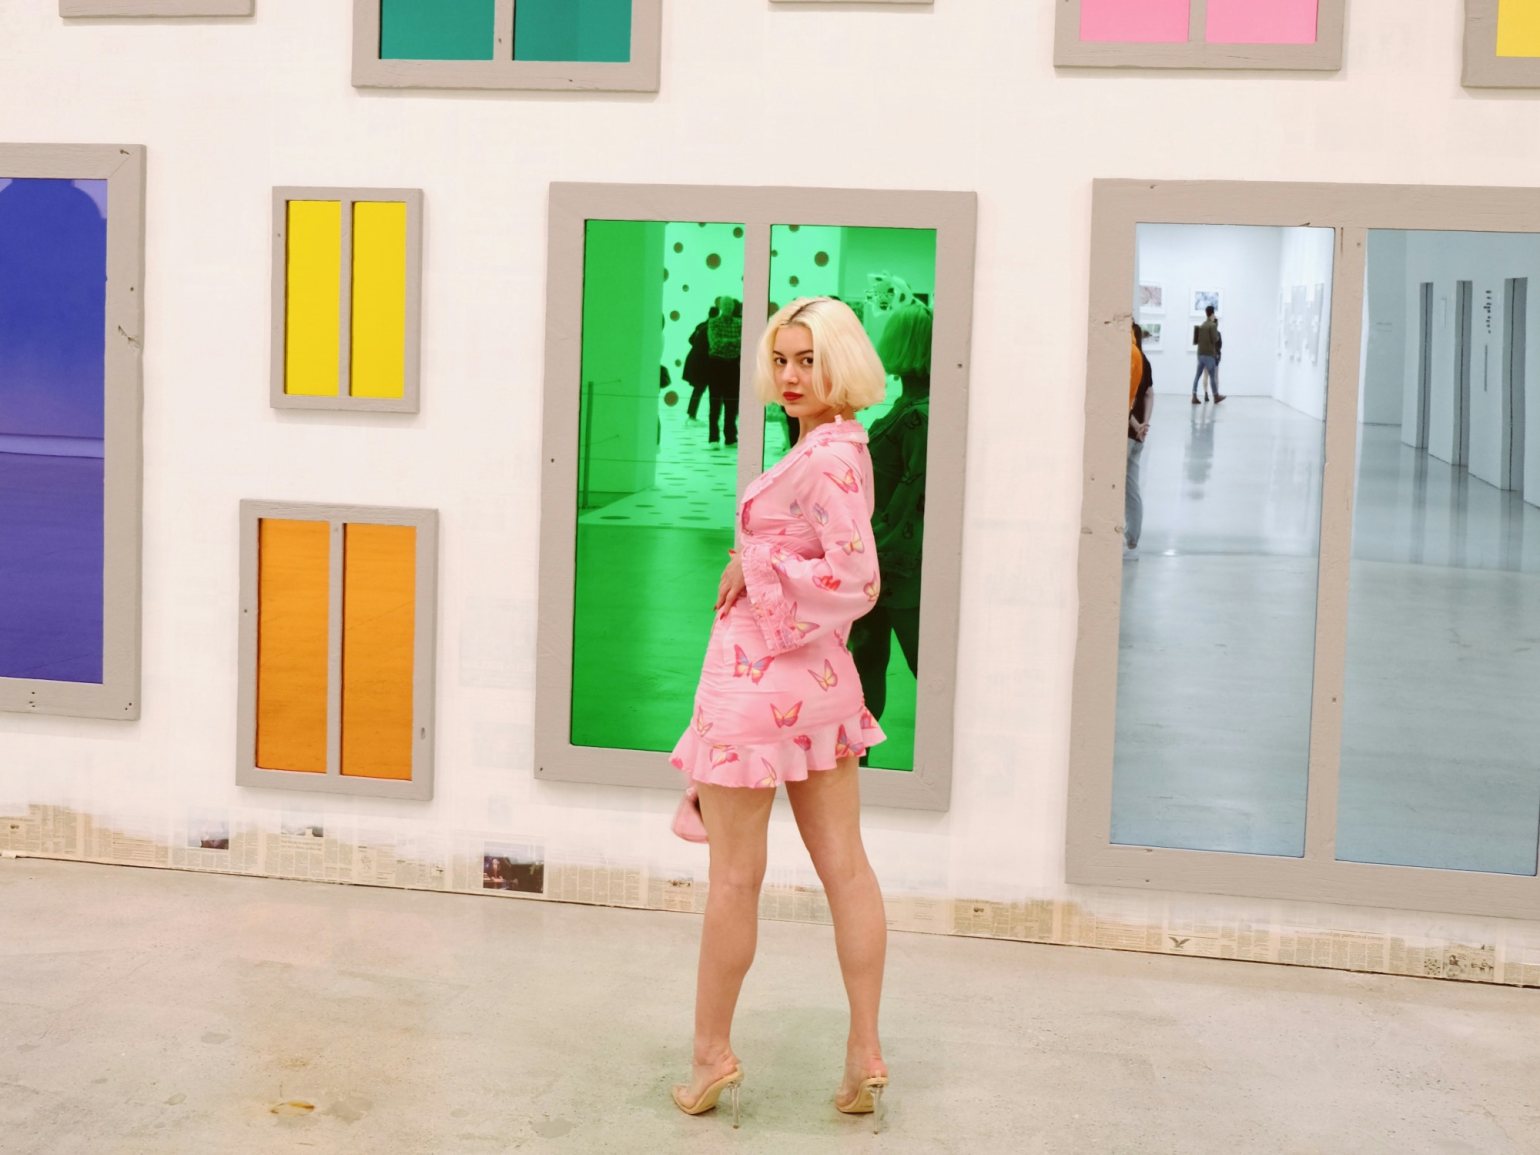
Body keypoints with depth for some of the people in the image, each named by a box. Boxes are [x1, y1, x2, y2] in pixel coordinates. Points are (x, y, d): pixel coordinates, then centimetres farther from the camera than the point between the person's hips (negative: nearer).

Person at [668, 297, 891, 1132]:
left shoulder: (826, 456, -18)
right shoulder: (843, 448, 11)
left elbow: (856, 581, -24)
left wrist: (751, 570, -16)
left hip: (762, 677, -9)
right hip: (818, 679, 9)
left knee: (735, 876, 4)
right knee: (845, 867, 8)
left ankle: (712, 1049, 17)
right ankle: (864, 1053, 14)